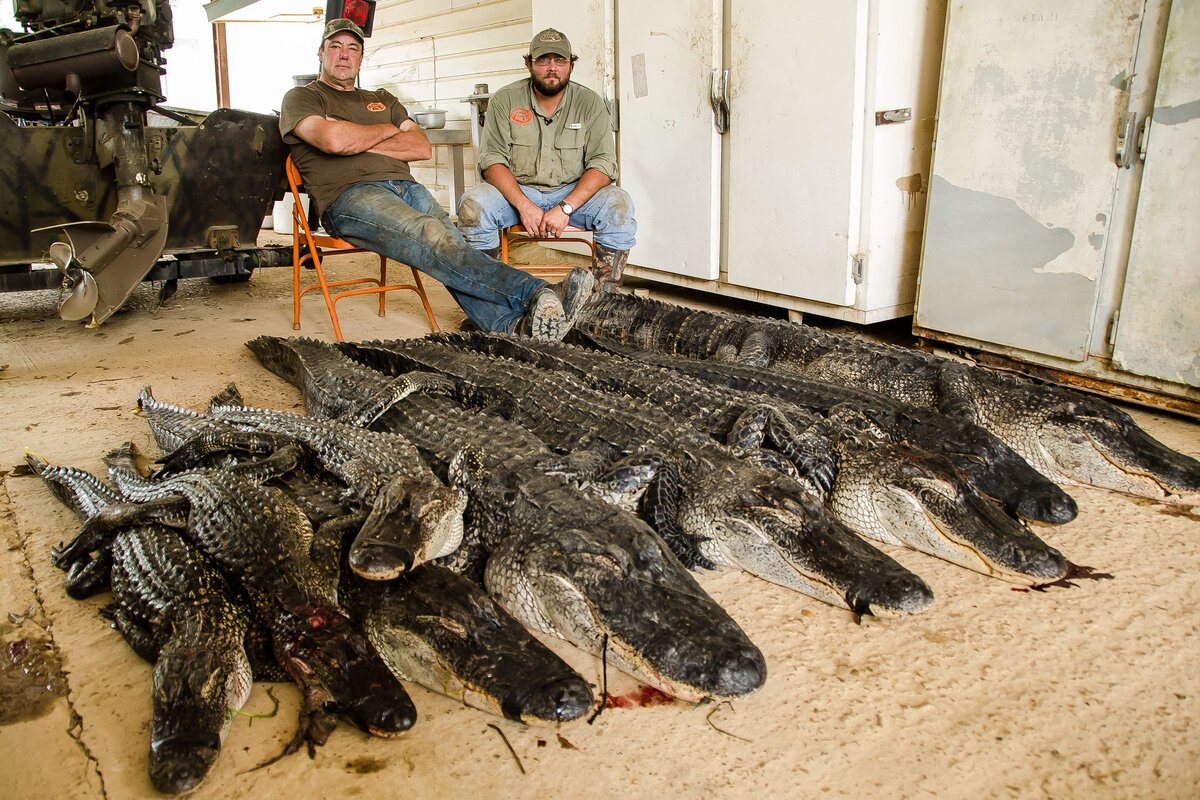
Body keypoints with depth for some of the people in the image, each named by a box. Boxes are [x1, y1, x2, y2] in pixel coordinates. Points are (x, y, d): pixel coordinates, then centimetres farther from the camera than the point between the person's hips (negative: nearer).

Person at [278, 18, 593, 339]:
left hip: (406, 186, 5)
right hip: (349, 195, -5)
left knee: (448, 246, -27)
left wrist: (357, 140, 5)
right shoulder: (300, 98, 17)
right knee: (431, 235, -34)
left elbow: (422, 148, 15)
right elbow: (334, 140, -7)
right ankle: (534, 293, -52)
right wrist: (387, 130, 10)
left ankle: (513, 324, -52)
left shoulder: (382, 99, 33)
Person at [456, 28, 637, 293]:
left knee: (619, 205, -28)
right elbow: (491, 160, -8)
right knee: (472, 204, -30)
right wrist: (524, 205, -24)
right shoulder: (504, 100, -1)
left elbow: (603, 164, -9)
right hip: (517, 190, 0)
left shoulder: (589, 103, -1)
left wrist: (565, 208, -24)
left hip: (572, 192, 0)